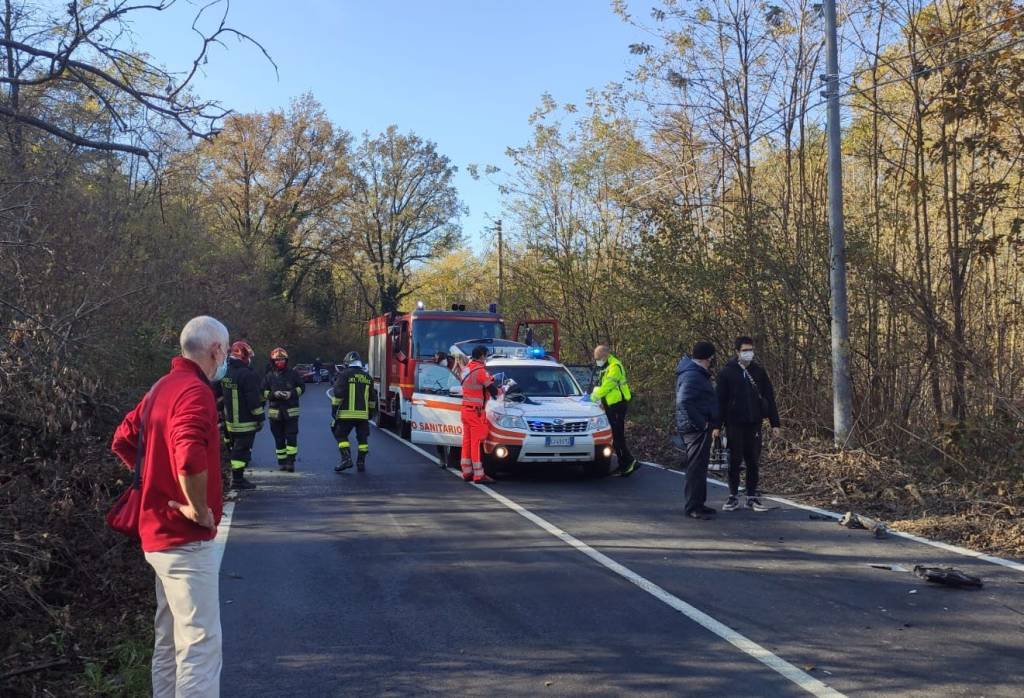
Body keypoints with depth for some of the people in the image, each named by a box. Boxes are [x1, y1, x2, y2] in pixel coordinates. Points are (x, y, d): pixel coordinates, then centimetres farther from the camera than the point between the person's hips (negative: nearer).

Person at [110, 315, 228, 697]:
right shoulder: (195, 391, -19)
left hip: (160, 531, 10)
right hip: (186, 538, -10)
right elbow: (190, 459, -35)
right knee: (200, 644, -5)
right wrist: (200, 510, -21)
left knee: (170, 640, 19)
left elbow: (122, 441, 21)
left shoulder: (163, 387, 11)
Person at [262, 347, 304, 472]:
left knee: (291, 437, -8)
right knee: (279, 438, 8)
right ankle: (281, 462, 17)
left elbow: (301, 387, 5)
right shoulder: (269, 376, 5)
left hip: (291, 411, -2)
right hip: (275, 411, 2)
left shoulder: (292, 373, 2)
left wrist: (292, 393, -12)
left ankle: (291, 462, -5)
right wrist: (274, 394, -15)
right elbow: (263, 392, 4)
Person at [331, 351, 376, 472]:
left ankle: (346, 458, -7)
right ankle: (361, 462, 10)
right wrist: (370, 412, 25)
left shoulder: (344, 375, -4)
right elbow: (372, 398, 17)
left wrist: (334, 408, -3)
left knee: (341, 435, 6)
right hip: (363, 414, 4)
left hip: (346, 413, -4)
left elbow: (338, 394, -10)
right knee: (362, 438, 11)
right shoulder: (367, 377, 13)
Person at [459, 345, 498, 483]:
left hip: (465, 409, 9)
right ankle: (479, 475, -4)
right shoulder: (480, 370, -16)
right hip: (475, 411, -9)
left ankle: (467, 472, 19)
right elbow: (493, 390, -14)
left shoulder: (467, 367, 11)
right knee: (477, 443, -6)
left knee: (467, 441, 13)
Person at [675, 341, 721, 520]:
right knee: (697, 466, -6)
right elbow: (684, 402, -30)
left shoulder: (698, 373, 15)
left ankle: (698, 503, 26)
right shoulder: (692, 375, -19)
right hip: (695, 428, -11)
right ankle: (692, 507, 0)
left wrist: (712, 424, 15)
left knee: (698, 466, 17)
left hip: (699, 427, 11)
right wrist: (701, 423, -23)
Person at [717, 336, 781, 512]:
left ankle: (752, 496, 15)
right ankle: (733, 496, 15)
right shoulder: (727, 371, -2)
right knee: (735, 460, 4)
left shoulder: (759, 371, 6)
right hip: (734, 424, -2)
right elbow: (720, 399, -3)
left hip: (754, 423, 2)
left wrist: (774, 422, 3)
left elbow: (769, 397, 8)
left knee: (753, 461, 6)